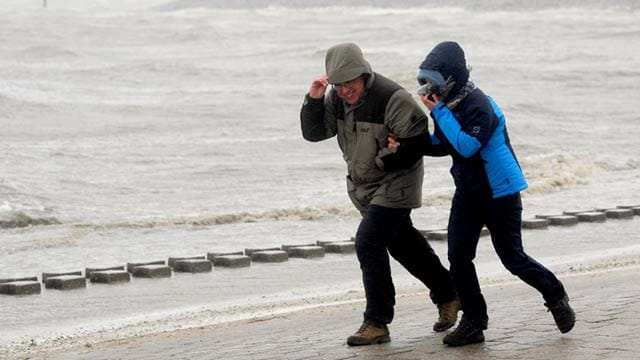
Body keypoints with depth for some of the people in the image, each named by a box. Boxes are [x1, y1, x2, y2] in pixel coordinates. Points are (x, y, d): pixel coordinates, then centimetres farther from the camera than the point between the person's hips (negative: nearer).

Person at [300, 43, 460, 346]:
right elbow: (313, 132, -1)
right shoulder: (337, 99, -2)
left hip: (394, 185, -9)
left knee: (368, 243, -18)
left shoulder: (391, 98, -25)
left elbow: (418, 141, -23)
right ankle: (448, 295, 38)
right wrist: (313, 101, -16)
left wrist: (382, 160, -21)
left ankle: (377, 323, -10)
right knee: (403, 242, 20)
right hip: (363, 186, 9)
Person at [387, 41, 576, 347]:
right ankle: (473, 322, 8)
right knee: (458, 256, -1)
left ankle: (555, 296, 25)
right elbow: (441, 145, 13)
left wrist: (438, 112, -29)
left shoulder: (479, 105, -24)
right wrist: (406, 144, -3)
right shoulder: (446, 104, 2)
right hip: (468, 192, 8)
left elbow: (466, 145, -33)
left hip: (500, 192, -8)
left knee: (512, 256, 1)